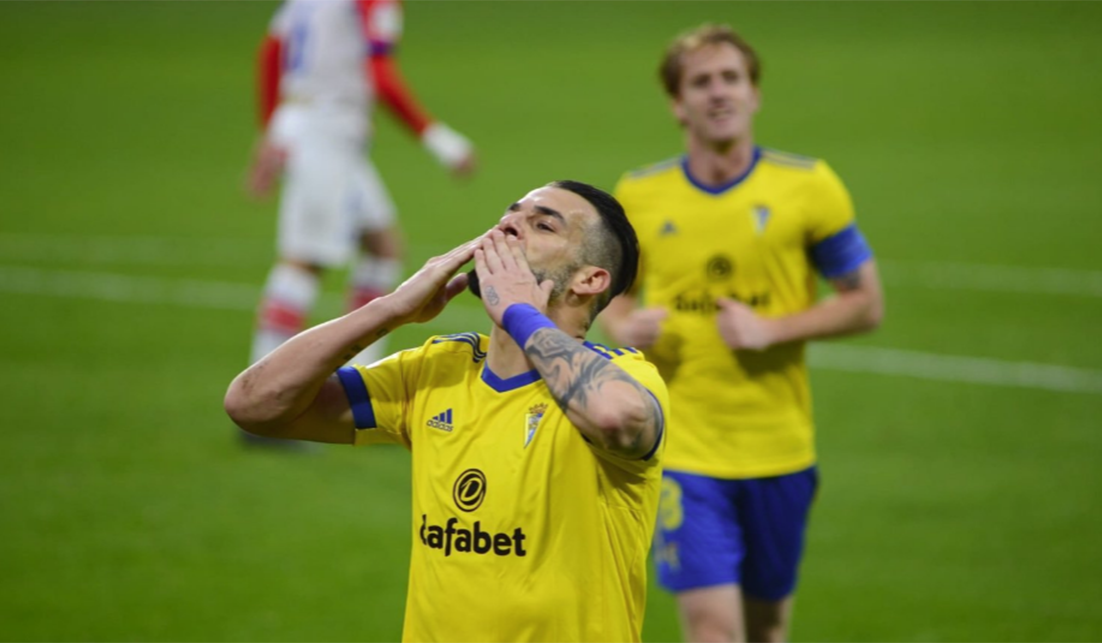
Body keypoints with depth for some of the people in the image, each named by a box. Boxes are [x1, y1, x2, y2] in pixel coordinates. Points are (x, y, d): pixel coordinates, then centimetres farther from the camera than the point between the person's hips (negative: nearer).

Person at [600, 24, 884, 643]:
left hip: (779, 447, 1)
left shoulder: (807, 186, -3)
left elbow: (866, 304, 0)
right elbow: (616, 294, 17)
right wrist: (624, 326, -7)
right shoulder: (639, 196, 1)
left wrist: (771, 330, -14)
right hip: (683, 446, -1)